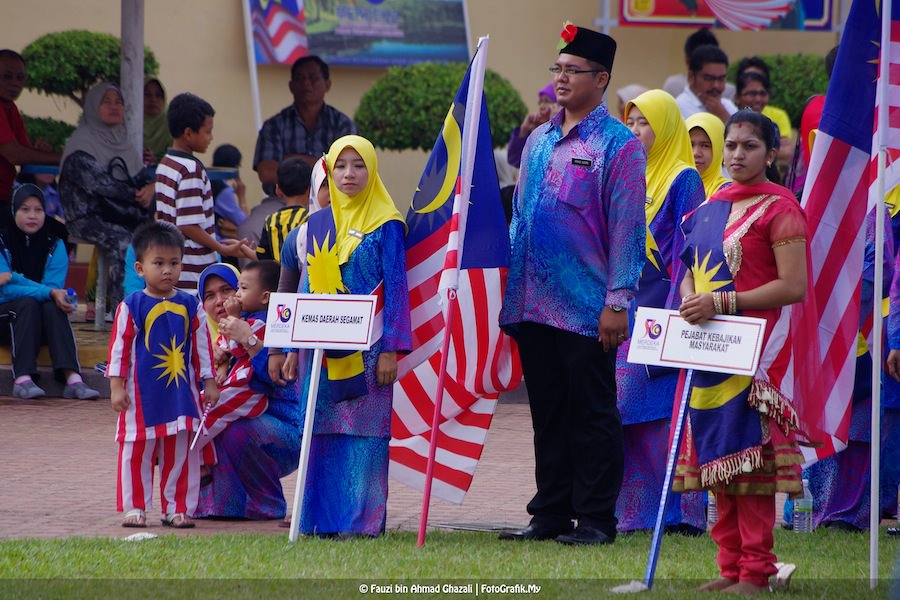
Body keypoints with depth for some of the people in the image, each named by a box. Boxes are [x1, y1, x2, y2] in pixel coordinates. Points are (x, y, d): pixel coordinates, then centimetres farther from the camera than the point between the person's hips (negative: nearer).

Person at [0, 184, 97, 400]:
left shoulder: (55, 244, 0)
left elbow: (55, 287, -11)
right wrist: (49, 293, -30)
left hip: (42, 326, 2)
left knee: (52, 307, -29)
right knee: (28, 304, -32)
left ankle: (72, 378, -45)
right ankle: (22, 378, -45)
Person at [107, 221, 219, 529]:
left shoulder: (190, 306, 6)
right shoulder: (132, 306, -3)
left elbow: (202, 347, 11)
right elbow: (119, 347, -3)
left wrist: (209, 383, 10)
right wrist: (116, 387, -7)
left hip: (182, 391, 3)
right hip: (142, 393, -3)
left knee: (181, 452, 5)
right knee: (136, 451, 2)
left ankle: (178, 508, 12)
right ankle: (134, 508, 10)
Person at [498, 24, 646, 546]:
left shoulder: (619, 145, -6)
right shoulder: (539, 141, 14)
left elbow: (627, 228, -10)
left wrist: (618, 303, -15)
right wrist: (511, 291, 14)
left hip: (586, 308, -6)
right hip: (534, 304, 6)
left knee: (592, 414, -1)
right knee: (548, 413, 11)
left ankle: (596, 518, 4)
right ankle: (550, 513, 16)